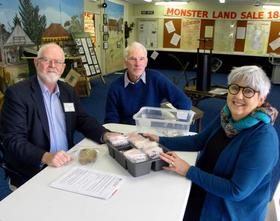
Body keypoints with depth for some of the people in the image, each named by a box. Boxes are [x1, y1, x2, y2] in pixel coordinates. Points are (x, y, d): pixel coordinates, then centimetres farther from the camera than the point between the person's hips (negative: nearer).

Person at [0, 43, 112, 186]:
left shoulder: (68, 91, 9)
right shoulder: (17, 93, -10)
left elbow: (83, 120, 11)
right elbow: (13, 140, -16)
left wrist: (105, 135, -8)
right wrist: (46, 157, -31)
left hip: (67, 161, 6)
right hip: (35, 170, -5)